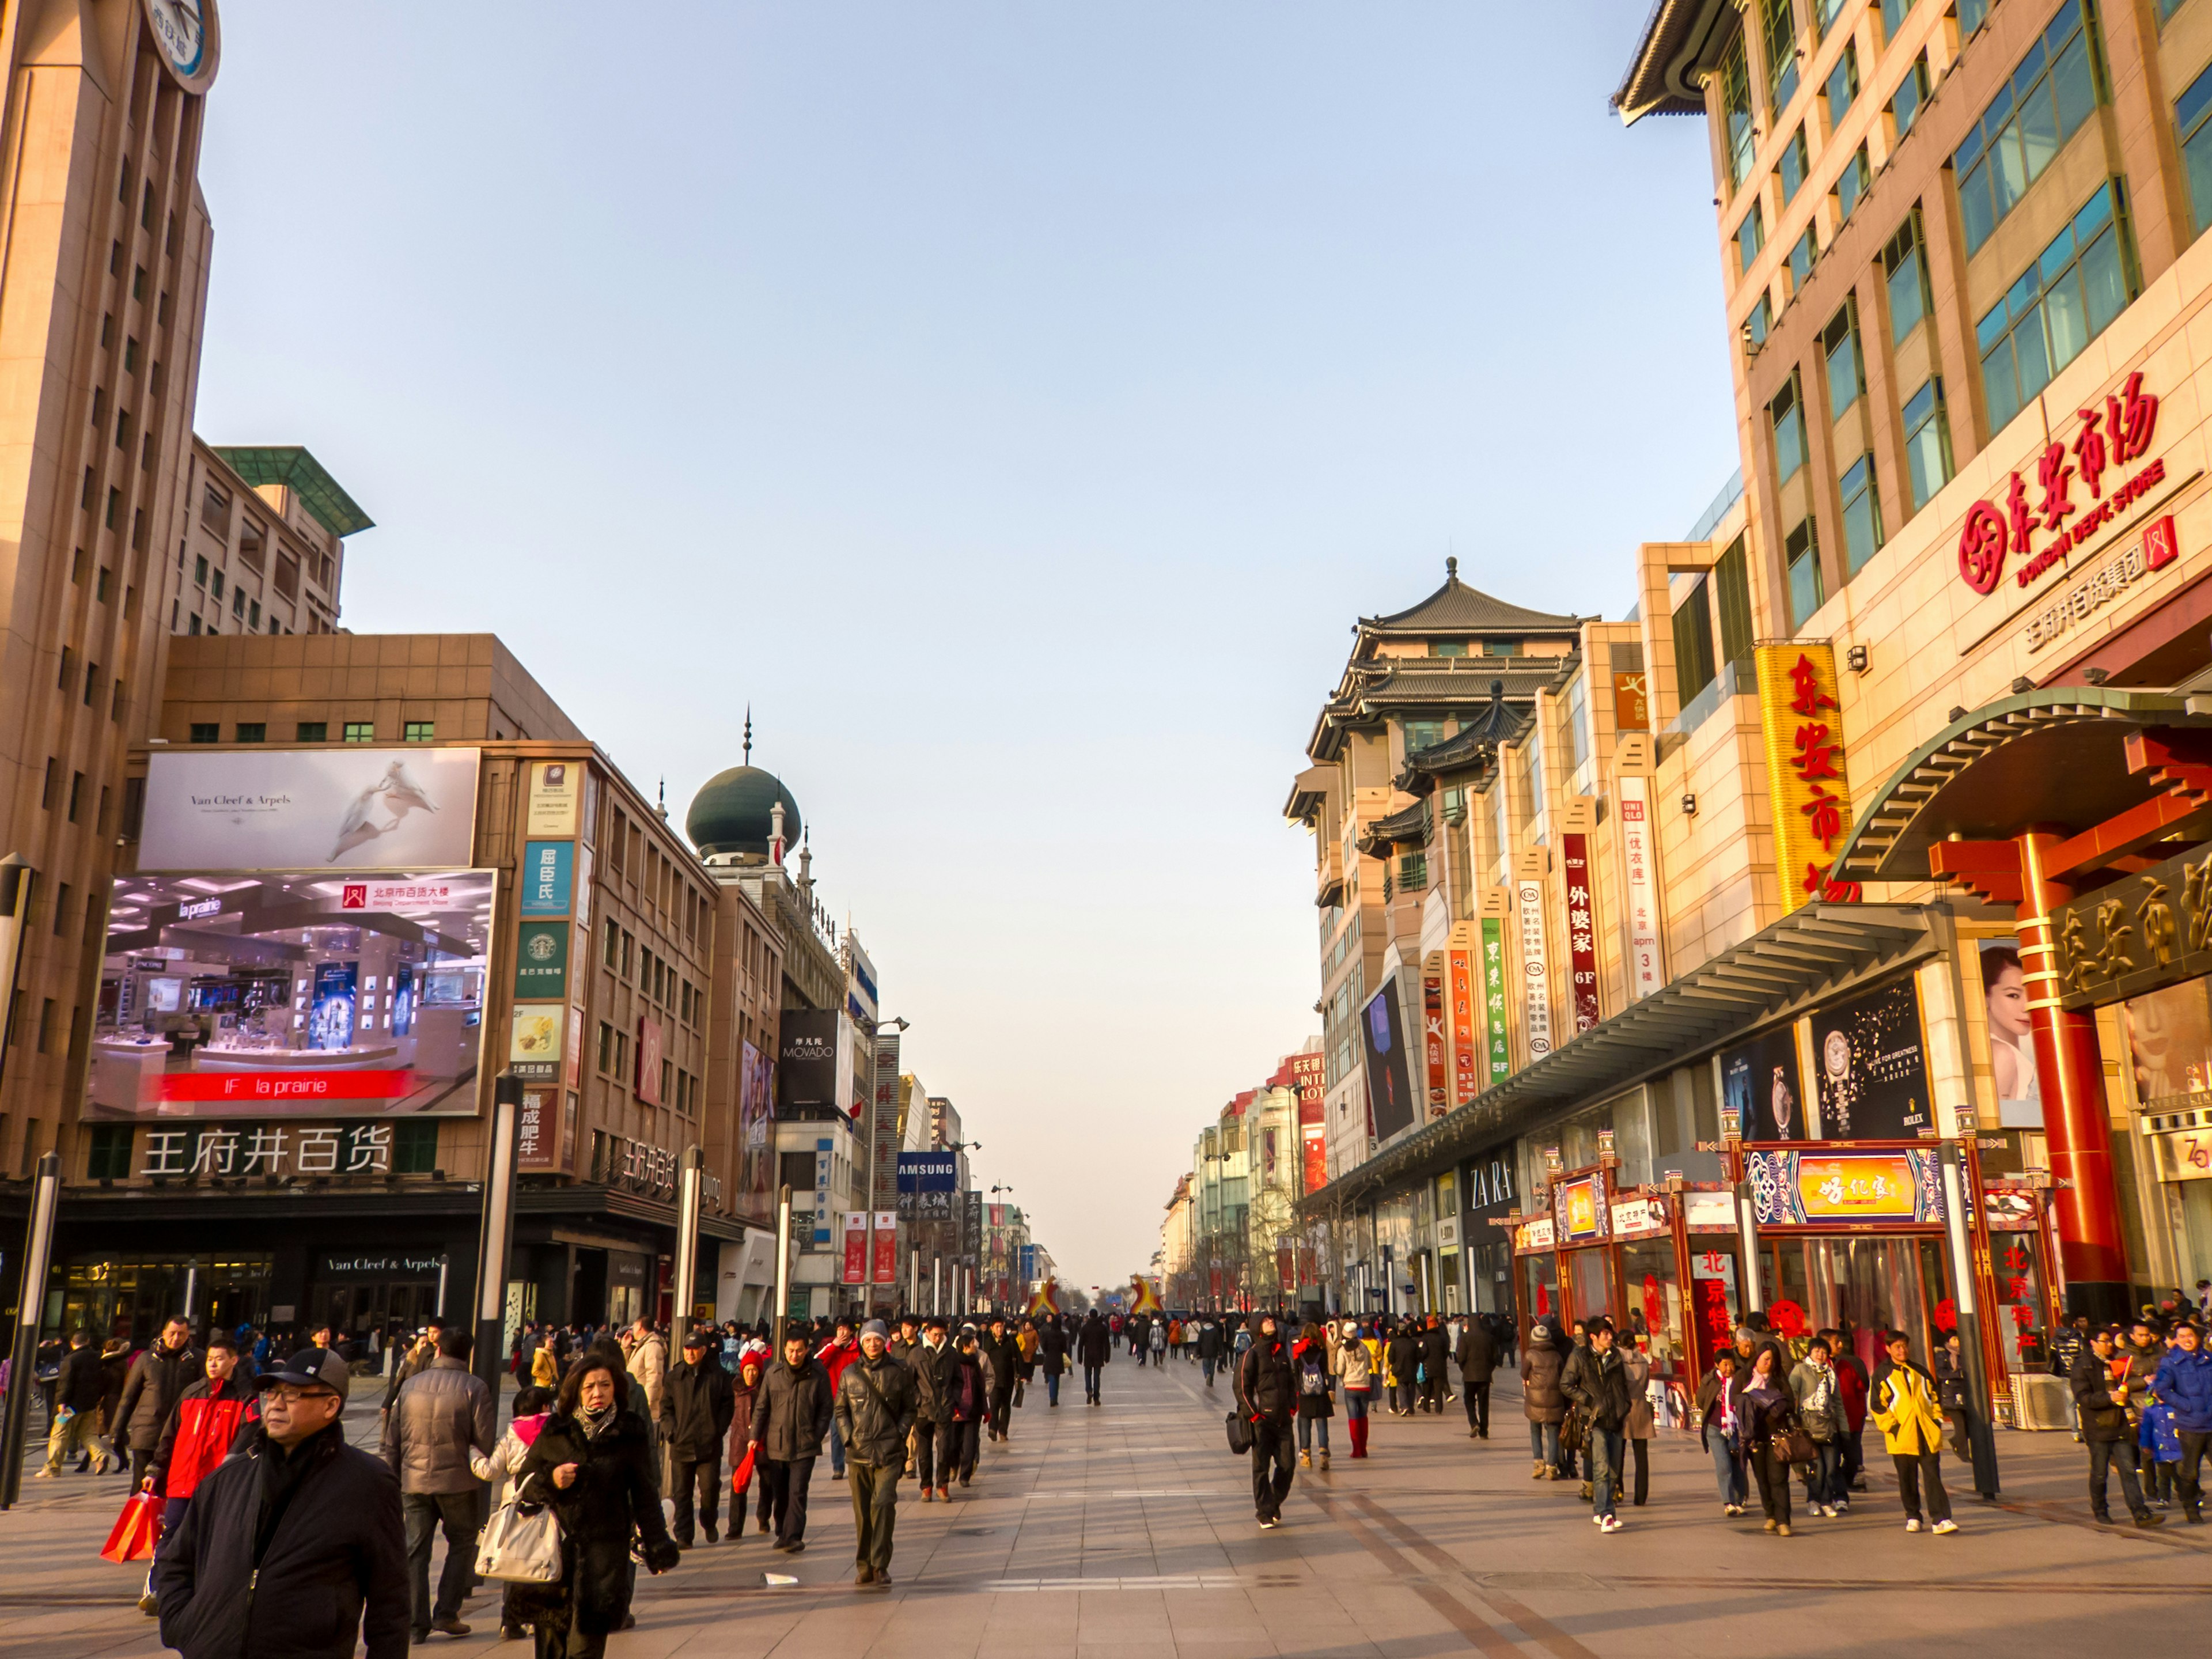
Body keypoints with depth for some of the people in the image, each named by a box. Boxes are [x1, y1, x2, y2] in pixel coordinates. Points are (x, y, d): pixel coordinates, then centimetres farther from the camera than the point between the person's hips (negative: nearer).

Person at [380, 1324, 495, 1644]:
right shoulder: (474, 1387, -9)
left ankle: (418, 1623, 9)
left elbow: (392, 1441, 8)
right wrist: (478, 1464, 12)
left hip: (414, 1482, 3)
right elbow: (485, 1441, -10)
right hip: (457, 1481, -3)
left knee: (416, 1550, 9)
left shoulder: (411, 1384, 3)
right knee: (462, 1544, 13)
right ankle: (446, 1614, 8)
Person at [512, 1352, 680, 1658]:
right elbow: (523, 1481, 12)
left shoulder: (631, 1435, 2)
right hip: (555, 1549, 2)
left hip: (605, 1551, -2)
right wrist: (550, 1481, -9)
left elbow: (645, 1496, 6)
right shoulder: (556, 1431, 6)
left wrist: (657, 1550, 3)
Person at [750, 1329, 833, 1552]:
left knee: (797, 1492, -10)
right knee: (779, 1494, 12)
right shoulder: (773, 1373, 0)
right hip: (776, 1444, 3)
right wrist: (755, 1436, 3)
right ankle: (782, 1533, 28)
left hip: (805, 1445, -3)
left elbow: (825, 1410, 1)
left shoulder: (818, 1375, -5)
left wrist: (817, 1436, -6)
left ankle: (793, 1536, -9)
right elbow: (761, 1407, 7)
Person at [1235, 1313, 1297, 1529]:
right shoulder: (1252, 1355, -5)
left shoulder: (1282, 1354, 14)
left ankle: (1274, 1504, 25)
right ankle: (1265, 1514, 7)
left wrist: (1293, 1405, 12)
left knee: (1287, 1465, 4)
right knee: (1261, 1468, -1)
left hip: (1283, 1420, 5)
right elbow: (1241, 1386, -8)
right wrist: (1252, 1414, -11)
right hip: (1261, 1421, -5)